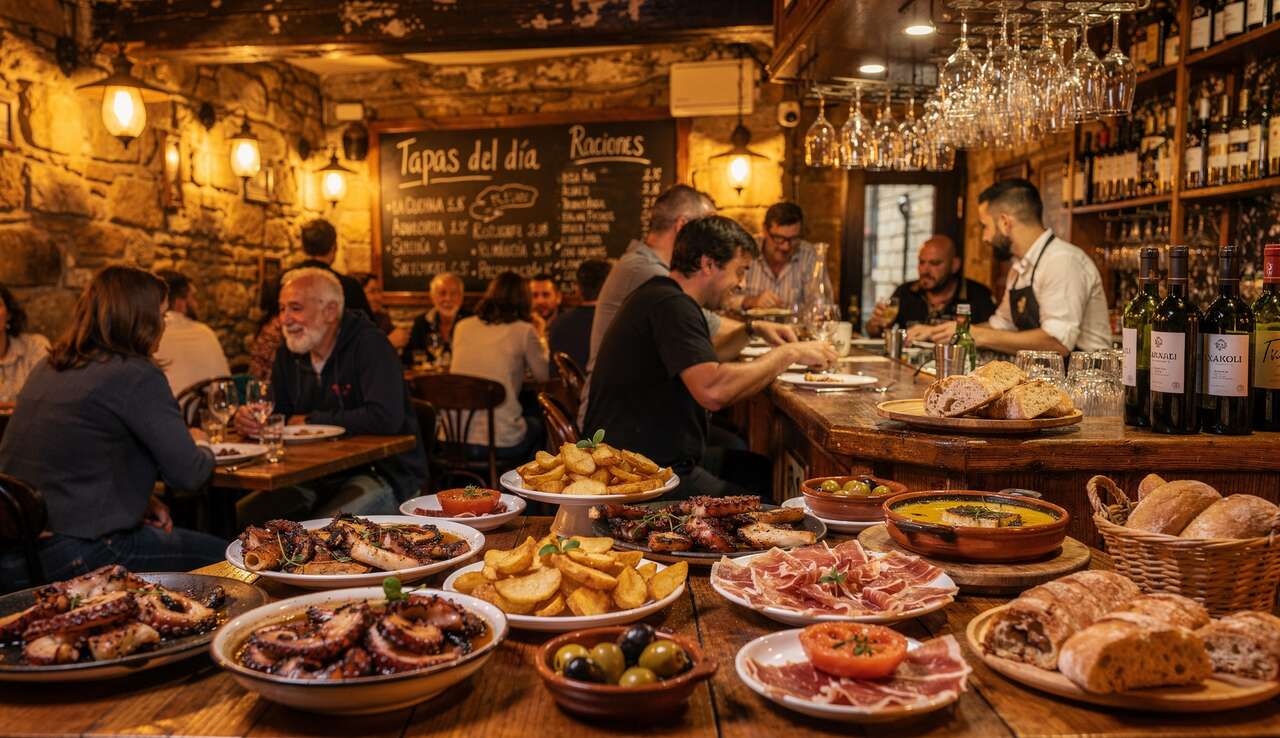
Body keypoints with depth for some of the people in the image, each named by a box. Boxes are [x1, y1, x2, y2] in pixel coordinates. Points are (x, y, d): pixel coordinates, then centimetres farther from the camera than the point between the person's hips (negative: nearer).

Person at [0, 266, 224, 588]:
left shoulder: (48, 368, 11)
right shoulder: (137, 376, -15)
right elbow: (189, 474, -14)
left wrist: (140, 499, 13)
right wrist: (200, 444, 9)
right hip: (75, 558, -9)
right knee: (220, 556, 5)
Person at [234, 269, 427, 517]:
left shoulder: (369, 345, -16)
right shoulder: (288, 353, 8)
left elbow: (385, 418, -28)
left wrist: (311, 421, -16)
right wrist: (251, 420, -12)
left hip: (383, 471, -7)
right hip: (320, 474, 7)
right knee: (243, 515, -7)